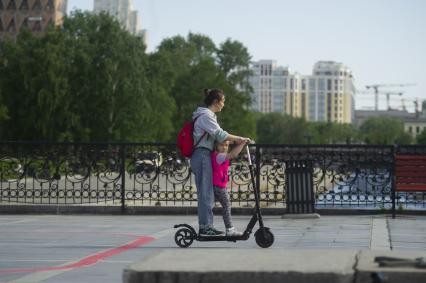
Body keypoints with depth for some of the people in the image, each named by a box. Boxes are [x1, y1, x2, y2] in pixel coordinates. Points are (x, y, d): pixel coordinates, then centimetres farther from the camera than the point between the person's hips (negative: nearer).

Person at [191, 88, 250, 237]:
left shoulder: (207, 115, 21)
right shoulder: (206, 116, -12)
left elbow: (215, 136, 17)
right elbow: (220, 134, -18)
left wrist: (235, 140, 9)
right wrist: (239, 139, -13)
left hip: (202, 156, 11)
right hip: (202, 156, -11)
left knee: (206, 193, 11)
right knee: (206, 193, -8)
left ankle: (205, 227, 14)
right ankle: (206, 227, -7)